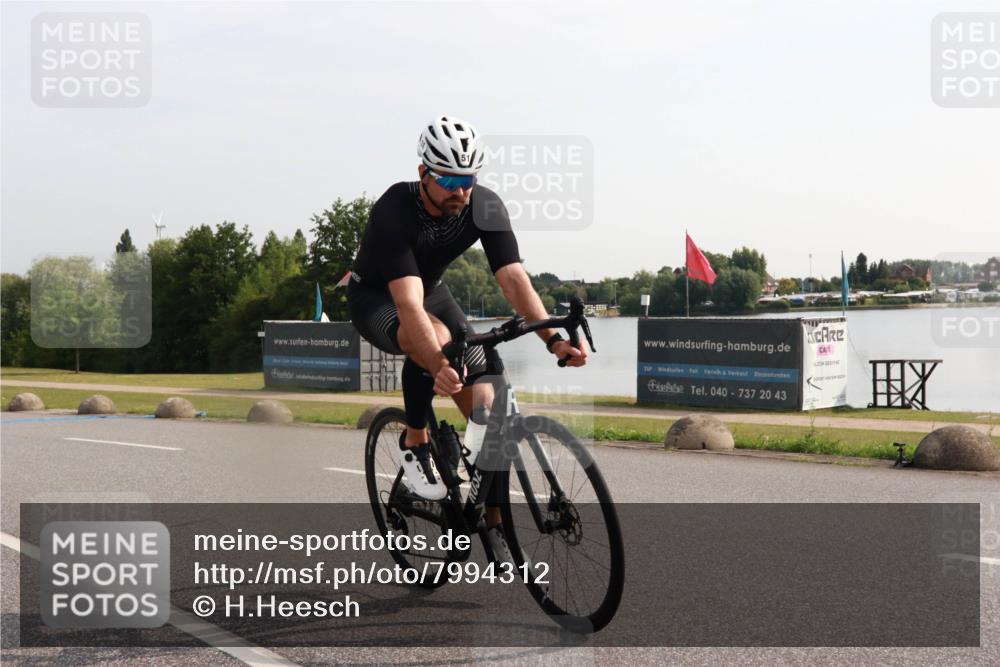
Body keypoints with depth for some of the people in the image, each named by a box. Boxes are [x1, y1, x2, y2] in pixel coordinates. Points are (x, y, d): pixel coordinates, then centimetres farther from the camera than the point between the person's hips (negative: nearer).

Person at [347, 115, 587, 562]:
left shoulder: (486, 207, -22)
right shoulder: (394, 211, -35)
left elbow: (513, 279, -29)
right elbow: (408, 303, -45)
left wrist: (552, 338, -44)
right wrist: (439, 365, -60)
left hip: (432, 291, 5)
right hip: (374, 297, -5)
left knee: (485, 403, -9)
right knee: (435, 339, -40)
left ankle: (494, 524, 3)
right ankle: (415, 444, -16)